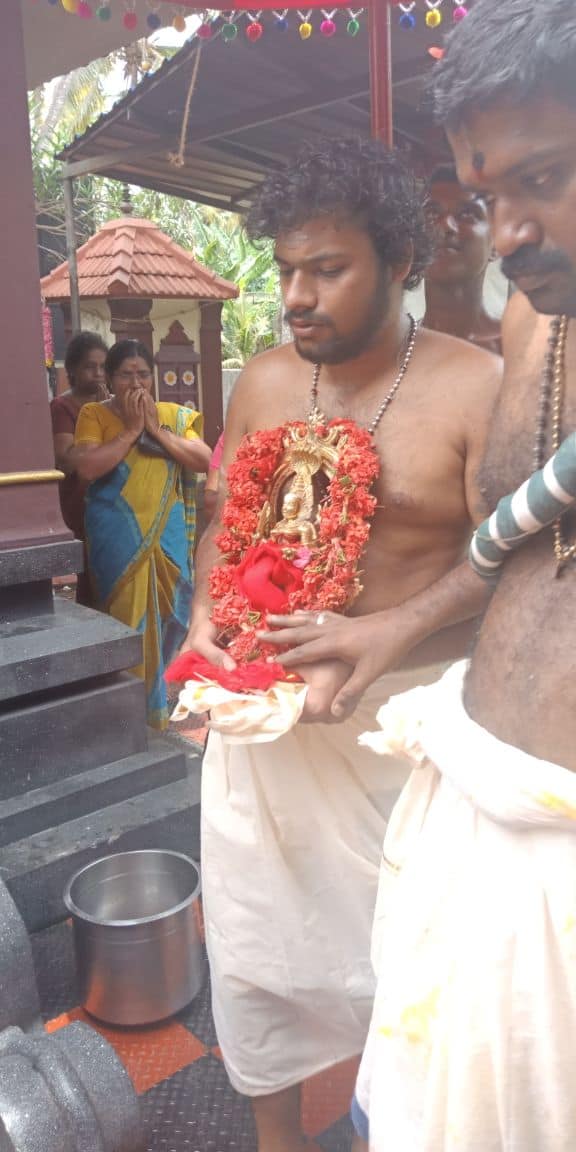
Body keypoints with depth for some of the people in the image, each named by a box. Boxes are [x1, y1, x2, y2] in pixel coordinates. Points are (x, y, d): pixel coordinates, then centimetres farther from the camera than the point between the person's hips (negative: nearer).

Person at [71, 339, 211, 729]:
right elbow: (86, 467, -16)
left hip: (167, 535, 3)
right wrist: (132, 430, -13)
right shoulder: (95, 415, -1)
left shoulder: (174, 416, 8)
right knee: (127, 616, 0)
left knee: (167, 612, 10)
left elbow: (204, 460, -3)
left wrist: (156, 430, -8)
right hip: (118, 538, -3)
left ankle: (155, 695, 31)